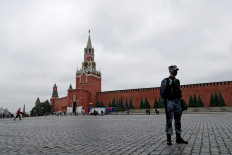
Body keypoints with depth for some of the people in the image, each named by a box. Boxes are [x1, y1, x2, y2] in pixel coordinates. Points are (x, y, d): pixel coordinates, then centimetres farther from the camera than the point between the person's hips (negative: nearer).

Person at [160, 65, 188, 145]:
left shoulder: (177, 81, 17)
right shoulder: (165, 81, -3)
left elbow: (178, 91, 21)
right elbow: (162, 92, -7)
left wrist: (180, 101, 15)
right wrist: (164, 102, -14)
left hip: (177, 102, 6)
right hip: (169, 102, -6)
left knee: (178, 120, 7)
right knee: (169, 121, -5)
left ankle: (178, 138, 14)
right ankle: (169, 139, 2)